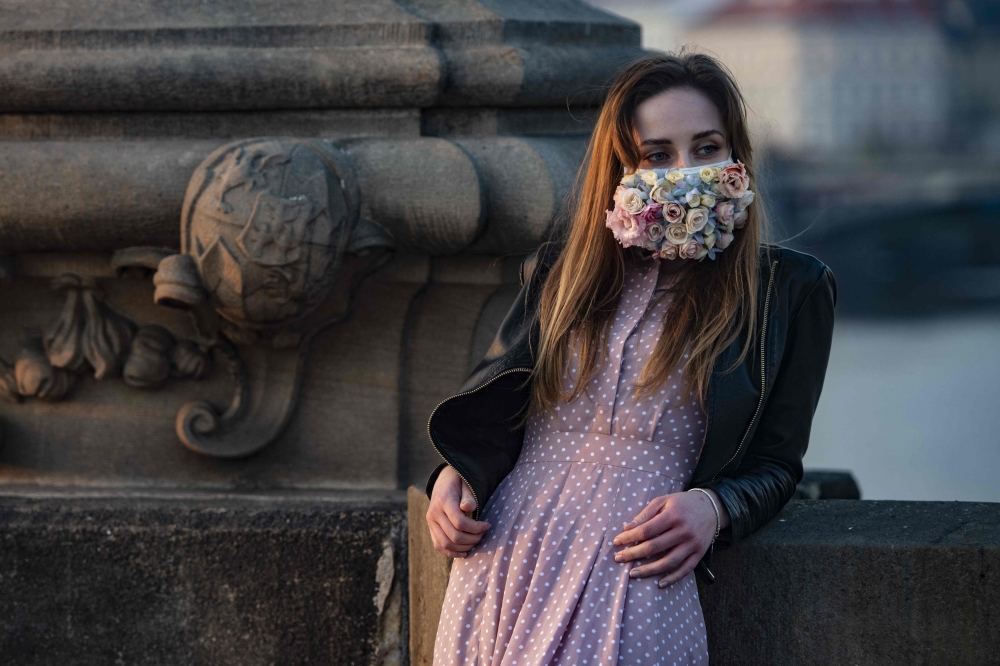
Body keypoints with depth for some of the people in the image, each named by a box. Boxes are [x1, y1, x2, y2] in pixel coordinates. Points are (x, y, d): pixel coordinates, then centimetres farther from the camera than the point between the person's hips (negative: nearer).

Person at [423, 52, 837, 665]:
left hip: (634, 564, -3)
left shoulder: (791, 289, 9)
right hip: (502, 557, 3)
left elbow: (775, 464, 9)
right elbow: (490, 415, 24)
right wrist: (455, 476, 2)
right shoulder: (558, 272, 18)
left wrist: (713, 508, -12)